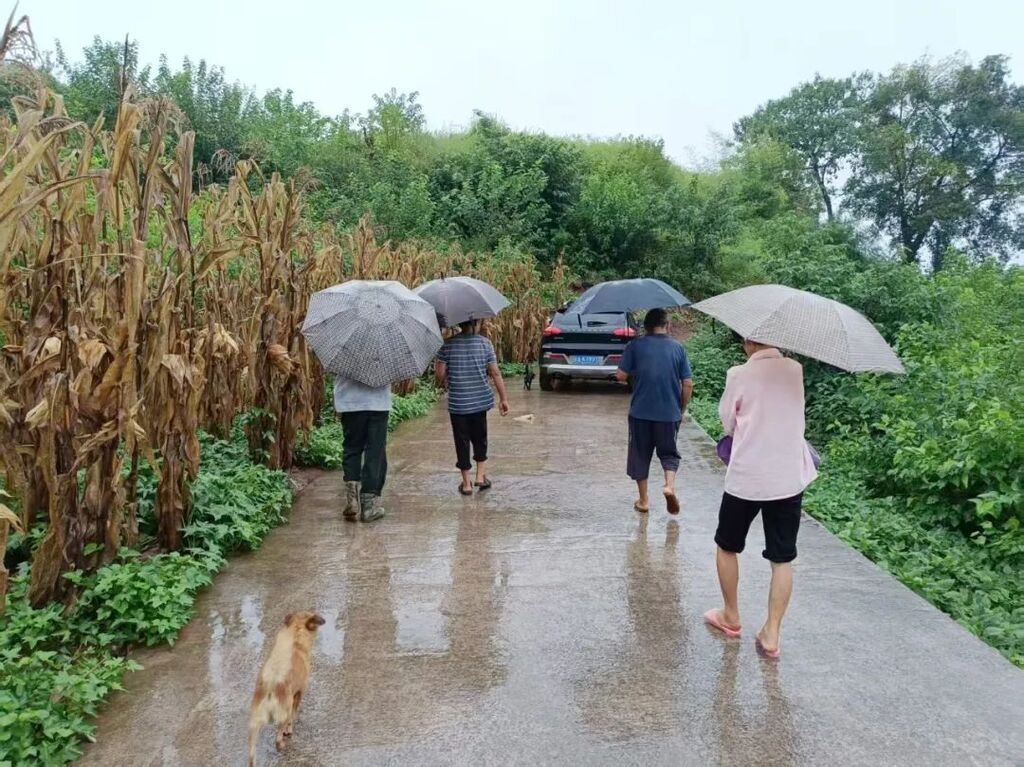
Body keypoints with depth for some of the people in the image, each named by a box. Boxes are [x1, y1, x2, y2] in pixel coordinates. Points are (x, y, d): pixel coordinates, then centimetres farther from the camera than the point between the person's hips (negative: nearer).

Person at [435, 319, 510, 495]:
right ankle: (481, 476, 21)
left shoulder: (448, 344, -5)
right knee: (479, 437, 20)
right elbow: (495, 373, -4)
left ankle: (466, 483, 15)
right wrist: (504, 398, 2)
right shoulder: (485, 343, -4)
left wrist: (444, 384, 17)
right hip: (481, 400, 1)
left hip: (457, 402, -1)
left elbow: (441, 374, -5)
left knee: (462, 440, 9)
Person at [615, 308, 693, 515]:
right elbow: (688, 384, -1)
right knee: (669, 452, 17)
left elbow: (621, 376, -5)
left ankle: (643, 500, 16)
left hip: (640, 411, -1)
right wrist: (682, 409, 11)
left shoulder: (636, 345, -2)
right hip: (669, 412, 1)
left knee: (640, 454, 12)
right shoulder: (677, 347, 2)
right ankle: (670, 485, -8)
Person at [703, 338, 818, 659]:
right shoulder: (795, 370, 1)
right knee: (782, 560, 11)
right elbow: (789, 413, 12)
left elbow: (727, 422, 0)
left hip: (746, 478, -3)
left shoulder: (739, 374, -10)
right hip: (789, 479, 3)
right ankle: (771, 634, 12)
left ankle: (731, 617, 30)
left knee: (727, 547, 18)